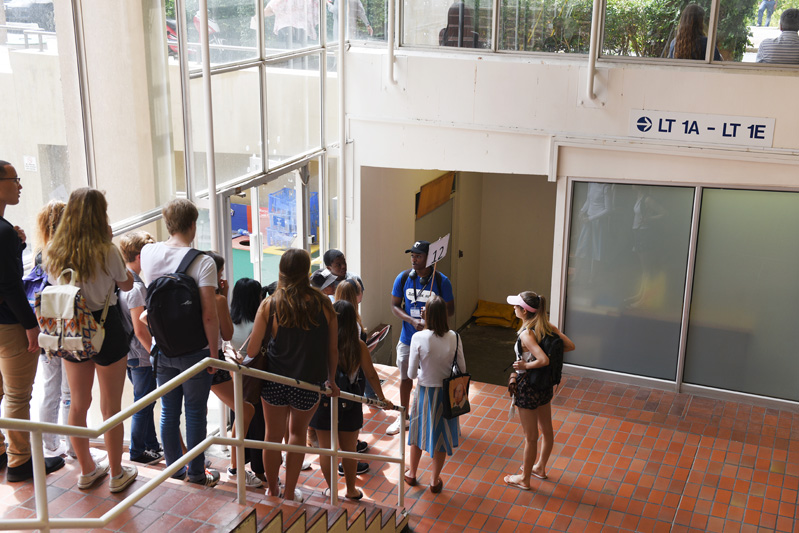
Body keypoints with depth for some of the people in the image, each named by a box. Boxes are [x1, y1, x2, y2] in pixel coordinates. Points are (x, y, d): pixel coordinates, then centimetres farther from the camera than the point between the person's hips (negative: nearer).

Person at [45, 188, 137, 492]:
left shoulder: (54, 252, -4)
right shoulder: (106, 251, -17)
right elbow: (126, 285, -3)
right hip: (105, 328, -5)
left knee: (78, 403, 18)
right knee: (111, 406, 8)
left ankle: (87, 470, 32)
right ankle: (117, 474, 21)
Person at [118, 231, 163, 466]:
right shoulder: (136, 287, -22)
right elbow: (140, 329, -22)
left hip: (128, 353, 9)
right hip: (141, 355, -9)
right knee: (143, 404, 5)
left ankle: (152, 446, 30)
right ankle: (138, 452, 17)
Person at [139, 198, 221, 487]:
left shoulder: (148, 253, -4)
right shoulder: (202, 262, -19)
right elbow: (209, 315, -21)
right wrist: (214, 353, -12)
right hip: (194, 351, -4)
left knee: (168, 412, 16)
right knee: (195, 413, 9)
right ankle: (197, 472, 21)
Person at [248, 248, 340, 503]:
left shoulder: (269, 304, -9)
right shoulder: (322, 304, -9)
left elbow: (254, 347, -8)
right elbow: (333, 349, -2)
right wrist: (331, 380, 12)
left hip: (274, 381, 0)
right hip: (309, 384, 0)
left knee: (273, 435, 19)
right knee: (298, 433, 22)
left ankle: (272, 491, 31)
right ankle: (290, 492, 24)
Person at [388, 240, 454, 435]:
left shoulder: (441, 281, -10)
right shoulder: (403, 278, -5)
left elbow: (450, 309, -4)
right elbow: (395, 305, -1)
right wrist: (412, 321, -18)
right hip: (408, 339, 2)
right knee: (405, 378, 14)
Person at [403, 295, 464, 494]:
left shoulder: (419, 338, -20)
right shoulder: (454, 338, -15)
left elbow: (411, 374, -14)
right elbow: (462, 369, -6)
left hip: (425, 391, -1)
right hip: (447, 393, 1)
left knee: (419, 432, 20)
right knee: (441, 434, 17)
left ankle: (411, 473, 39)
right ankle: (435, 480, 29)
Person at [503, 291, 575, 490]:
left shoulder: (526, 334, -26)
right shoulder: (548, 326, -4)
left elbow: (544, 360, -35)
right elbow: (570, 346, -3)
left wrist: (525, 365, -20)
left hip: (528, 387, -8)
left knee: (531, 437, 7)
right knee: (547, 431, 23)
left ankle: (524, 479, 25)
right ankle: (540, 468, 44)